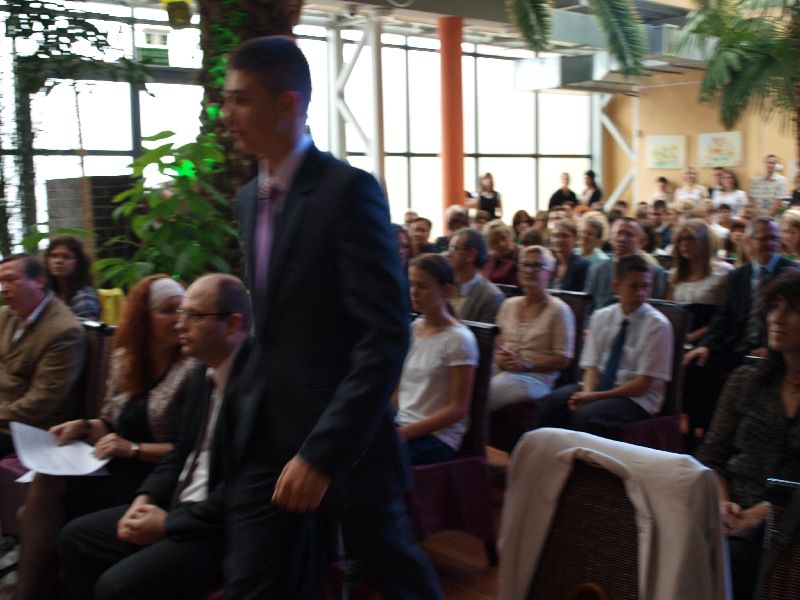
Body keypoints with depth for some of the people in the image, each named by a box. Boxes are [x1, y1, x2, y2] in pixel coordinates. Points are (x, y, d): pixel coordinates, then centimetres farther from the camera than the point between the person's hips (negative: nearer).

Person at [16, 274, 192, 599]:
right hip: (116, 466, 6)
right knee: (46, 479, -20)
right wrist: (84, 426, -1)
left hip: (154, 475, -6)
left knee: (50, 488, -20)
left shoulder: (191, 370, -10)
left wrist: (134, 449, -15)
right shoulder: (123, 359, 10)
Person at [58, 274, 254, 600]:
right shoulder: (203, 370, 9)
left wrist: (168, 523, -15)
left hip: (222, 529, -9)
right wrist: (144, 499, 1)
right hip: (176, 508, 10)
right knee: (75, 536, 12)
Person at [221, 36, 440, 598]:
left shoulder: (348, 189, -16)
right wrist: (245, 420, 11)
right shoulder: (249, 198, 9)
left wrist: (321, 450, -25)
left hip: (342, 440, -6)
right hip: (264, 441, 6)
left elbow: (386, 337, -22)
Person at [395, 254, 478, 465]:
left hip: (438, 436, -6)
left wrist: (405, 432, -16)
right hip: (401, 426, 6)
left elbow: (458, 409, -11)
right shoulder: (410, 330, 11)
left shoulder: (458, 339, -9)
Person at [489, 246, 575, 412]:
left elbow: (563, 359, -3)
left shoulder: (558, 310, 1)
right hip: (500, 370, 5)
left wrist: (526, 365, -13)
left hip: (536, 377, -5)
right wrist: (498, 357, -1)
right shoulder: (509, 304, 18)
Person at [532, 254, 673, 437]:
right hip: (598, 388, 4)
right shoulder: (601, 317, 5)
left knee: (586, 416, -31)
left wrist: (596, 396, -16)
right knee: (549, 404, -20)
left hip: (636, 397, -4)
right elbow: (592, 367, 4)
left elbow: (643, 384, -11)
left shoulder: (658, 325, -9)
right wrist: (587, 393, -18)